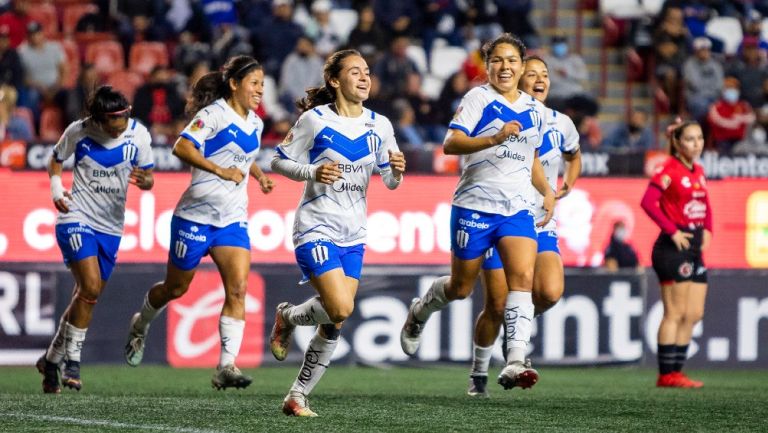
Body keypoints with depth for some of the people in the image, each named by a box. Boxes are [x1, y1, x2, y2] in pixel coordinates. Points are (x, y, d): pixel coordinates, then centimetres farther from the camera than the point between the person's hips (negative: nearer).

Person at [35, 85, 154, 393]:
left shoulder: (138, 134, -7)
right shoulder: (79, 132, -9)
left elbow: (148, 177, 1)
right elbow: (55, 160, 9)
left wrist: (144, 181, -23)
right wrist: (56, 187, -8)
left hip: (110, 226, 4)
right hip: (77, 217, -4)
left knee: (86, 296, 8)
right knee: (90, 287, -21)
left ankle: (52, 360, 23)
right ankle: (71, 362, -10)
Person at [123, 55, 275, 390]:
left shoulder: (255, 124, 11)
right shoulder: (214, 114, -12)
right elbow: (182, 147, -28)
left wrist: (260, 175, 14)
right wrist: (220, 171, -36)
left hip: (233, 219, 5)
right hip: (196, 215, -5)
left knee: (238, 289, -13)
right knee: (176, 288, 10)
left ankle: (226, 367, -17)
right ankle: (141, 325, 41)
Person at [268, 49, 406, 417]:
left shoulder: (379, 125, 4)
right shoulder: (315, 120, -8)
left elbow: (390, 181, 10)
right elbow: (279, 162, -3)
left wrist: (397, 171, -13)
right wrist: (313, 171, -20)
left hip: (353, 234, 5)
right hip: (316, 229, -5)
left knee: (335, 324, 3)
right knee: (340, 308, -20)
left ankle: (297, 396, 15)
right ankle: (288, 317, 12)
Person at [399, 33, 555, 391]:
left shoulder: (536, 110, 12)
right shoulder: (479, 98, -6)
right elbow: (450, 144, -18)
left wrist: (547, 191, 11)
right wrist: (495, 138, -32)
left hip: (518, 209, 4)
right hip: (474, 206, -4)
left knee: (523, 277, -18)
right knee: (460, 287, 9)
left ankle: (515, 363, -26)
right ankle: (420, 312, 43)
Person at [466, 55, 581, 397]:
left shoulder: (561, 124, 3)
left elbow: (574, 157, 24)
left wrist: (566, 186, 6)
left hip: (541, 224, 3)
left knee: (550, 292, -21)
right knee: (496, 307, -2)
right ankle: (479, 374, 21)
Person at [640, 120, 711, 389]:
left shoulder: (698, 172, 14)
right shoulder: (669, 170, -11)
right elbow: (648, 203, -21)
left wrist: (707, 230, 9)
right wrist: (673, 231, -20)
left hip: (695, 247, 9)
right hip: (674, 246, -9)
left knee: (694, 314, 8)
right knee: (676, 314, -8)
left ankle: (675, 371, 13)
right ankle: (667, 374, -5)